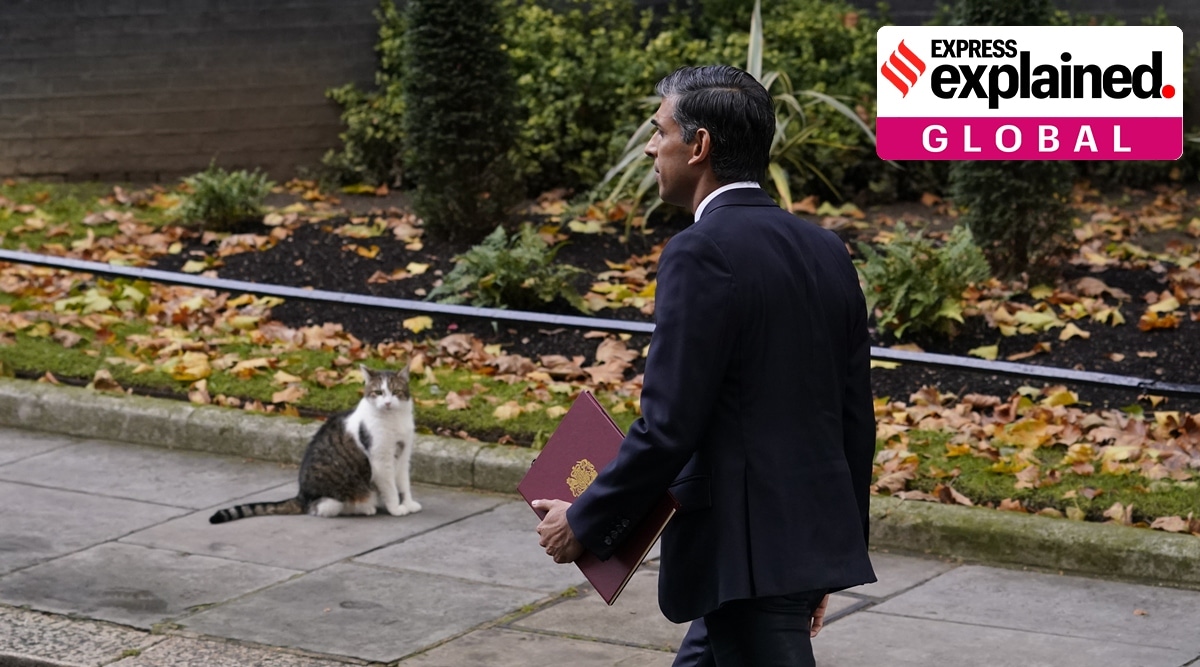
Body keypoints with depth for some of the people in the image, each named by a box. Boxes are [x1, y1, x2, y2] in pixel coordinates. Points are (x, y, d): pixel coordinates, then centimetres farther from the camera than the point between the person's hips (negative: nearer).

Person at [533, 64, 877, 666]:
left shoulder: (702, 253, -15)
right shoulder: (824, 250, 10)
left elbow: (668, 427, -19)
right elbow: (855, 420, 13)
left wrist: (584, 523, -5)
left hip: (749, 553, -9)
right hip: (811, 540, 9)